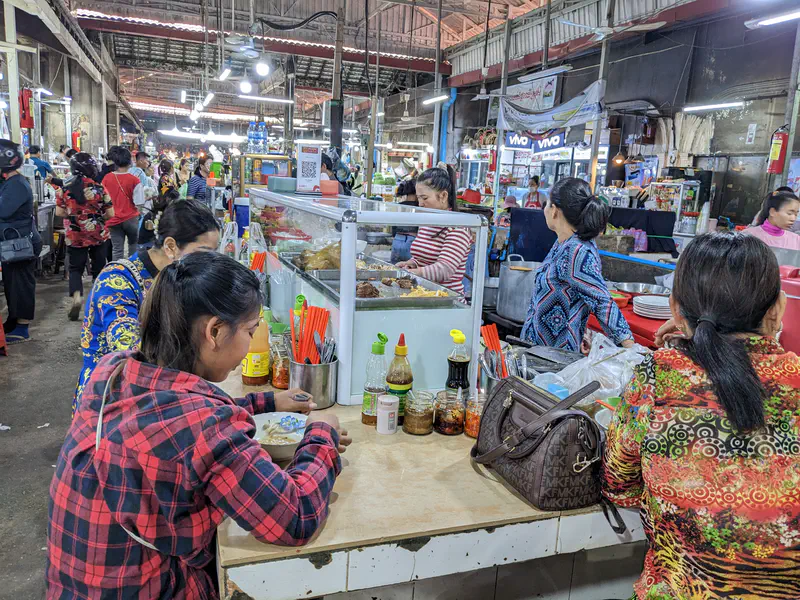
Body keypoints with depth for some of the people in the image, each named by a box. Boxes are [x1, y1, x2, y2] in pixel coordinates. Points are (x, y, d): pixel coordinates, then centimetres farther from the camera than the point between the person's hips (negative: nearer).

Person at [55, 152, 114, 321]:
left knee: (75, 268, 12)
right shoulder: (98, 188, -10)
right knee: (98, 268, 13)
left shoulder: (65, 188, -4)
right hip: (99, 236, -1)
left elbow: (59, 212, 2)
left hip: (74, 237, 1)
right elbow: (110, 214, -7)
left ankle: (76, 296, -11)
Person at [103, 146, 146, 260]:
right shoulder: (134, 180, -13)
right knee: (133, 245, 18)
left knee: (117, 249, 5)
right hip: (131, 218, -2)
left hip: (113, 219, 2)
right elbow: (139, 203, -15)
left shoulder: (107, 178, -3)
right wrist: (146, 198, 4)